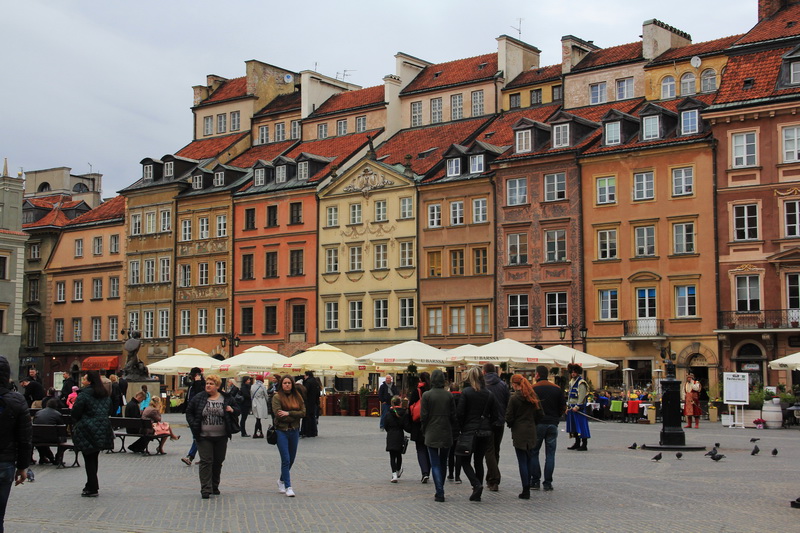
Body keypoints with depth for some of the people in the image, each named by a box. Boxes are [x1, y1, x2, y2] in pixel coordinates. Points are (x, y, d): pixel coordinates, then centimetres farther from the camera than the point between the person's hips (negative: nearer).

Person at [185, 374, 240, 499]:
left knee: (218, 461, 12)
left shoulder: (226, 399, 2)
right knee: (206, 462, -6)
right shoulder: (198, 398, -1)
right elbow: (189, 412, 7)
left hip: (221, 437, 2)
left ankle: (214, 486, 28)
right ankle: (206, 490, -5)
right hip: (204, 437, -2)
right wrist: (194, 425, -5)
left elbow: (237, 410, 12)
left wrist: (232, 410, -11)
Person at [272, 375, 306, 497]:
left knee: (291, 459, 14)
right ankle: (288, 487, -2)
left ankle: (282, 480, 36)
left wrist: (288, 413, -15)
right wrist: (294, 416, -8)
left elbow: (303, 412, -2)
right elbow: (278, 414, -15)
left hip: (294, 431, 5)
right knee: (286, 459, -8)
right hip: (281, 431, -5)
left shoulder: (297, 397, 8)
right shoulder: (277, 397, -5)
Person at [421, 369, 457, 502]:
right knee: (443, 463, 15)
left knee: (435, 464, 0)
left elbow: (423, 416, -7)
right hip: (446, 434, 3)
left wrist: (424, 430, 8)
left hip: (432, 434, -3)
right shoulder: (449, 395, -1)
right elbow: (453, 415, 1)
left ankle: (439, 493, -10)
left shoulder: (427, 395, -9)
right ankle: (440, 491, 24)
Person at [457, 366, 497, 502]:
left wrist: (461, 428, 2)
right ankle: (477, 493, 12)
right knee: (479, 461, 13)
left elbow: (460, 413, -10)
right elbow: (494, 415, 6)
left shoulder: (466, 392, -9)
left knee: (465, 461, 7)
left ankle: (476, 484, -15)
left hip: (470, 431, -4)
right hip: (485, 432, 4)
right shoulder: (489, 394, 5)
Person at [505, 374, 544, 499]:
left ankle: (525, 491, -3)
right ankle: (528, 488, 20)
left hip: (519, 433, -5)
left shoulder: (514, 398, -12)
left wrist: (510, 425, 10)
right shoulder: (533, 397, 4)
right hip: (531, 432, 5)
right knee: (529, 459, 14)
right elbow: (540, 415, 6)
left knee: (522, 461, -2)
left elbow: (509, 417, -10)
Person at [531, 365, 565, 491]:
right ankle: (548, 483, 4)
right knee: (550, 454, 7)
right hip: (553, 424, 3)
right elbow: (563, 407, 7)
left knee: (533, 453, 8)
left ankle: (535, 481, 5)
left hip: (537, 424, -3)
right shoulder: (557, 389, 4)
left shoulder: (533, 389, -7)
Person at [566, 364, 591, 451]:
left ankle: (584, 445, -6)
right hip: (572, 407, 9)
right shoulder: (571, 381, 16)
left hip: (579, 407, -9)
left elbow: (582, 396, -17)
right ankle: (577, 443, 21)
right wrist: (568, 406, 18)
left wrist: (577, 407, -20)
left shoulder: (581, 382, -12)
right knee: (574, 425, 12)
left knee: (581, 425, -8)